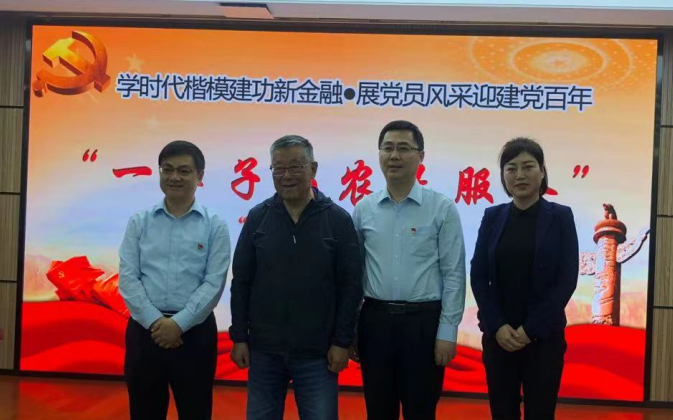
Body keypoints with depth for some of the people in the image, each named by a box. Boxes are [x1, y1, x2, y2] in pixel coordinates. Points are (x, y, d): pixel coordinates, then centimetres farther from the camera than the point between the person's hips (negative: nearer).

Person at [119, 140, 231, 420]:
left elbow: (214, 283, -6)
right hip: (144, 331, 2)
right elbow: (127, 278, -1)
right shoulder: (139, 223, 6)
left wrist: (179, 323, -15)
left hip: (194, 332, -1)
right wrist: (154, 321, -13)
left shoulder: (215, 226, 0)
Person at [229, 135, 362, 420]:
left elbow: (351, 286, -3)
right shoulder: (257, 218, 0)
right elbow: (241, 283, 4)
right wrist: (239, 337, 2)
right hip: (264, 350, 2)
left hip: (317, 353, -2)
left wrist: (342, 342, -5)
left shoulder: (338, 220, -4)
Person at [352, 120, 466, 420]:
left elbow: (454, 274, -4)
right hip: (375, 320, 3)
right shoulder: (363, 210, 5)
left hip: (423, 321, -2)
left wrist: (447, 331, -8)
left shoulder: (442, 209, -3)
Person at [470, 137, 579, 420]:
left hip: (544, 336, -2)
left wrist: (531, 328, -11)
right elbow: (478, 276, 2)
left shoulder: (560, 217, -1)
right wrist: (497, 326, -9)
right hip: (497, 335, 2)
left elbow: (567, 280, -6)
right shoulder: (492, 217, 4)